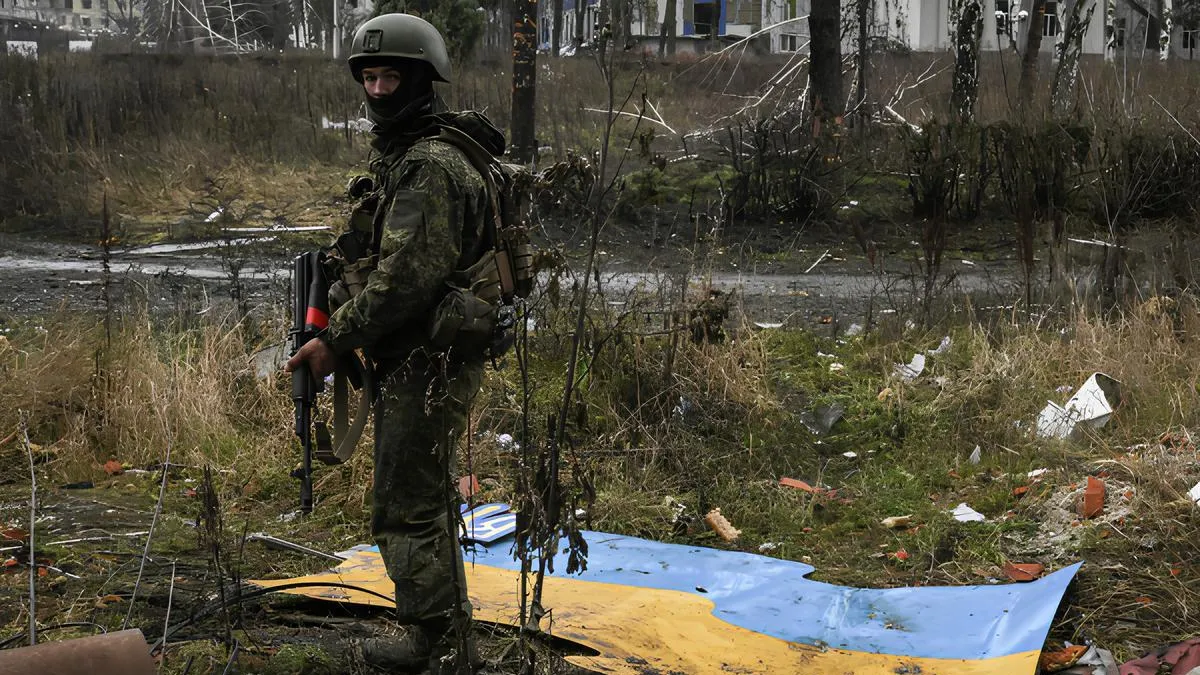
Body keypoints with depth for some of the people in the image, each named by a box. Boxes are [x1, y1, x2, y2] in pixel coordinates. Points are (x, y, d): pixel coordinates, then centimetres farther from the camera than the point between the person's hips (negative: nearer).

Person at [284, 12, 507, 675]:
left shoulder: (430, 165, -18)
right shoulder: (403, 154, 16)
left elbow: (409, 274, -25)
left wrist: (337, 340, -18)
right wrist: (344, 330, 11)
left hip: (425, 365, -11)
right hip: (423, 359, 11)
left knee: (407, 512, -6)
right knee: (428, 500, 19)